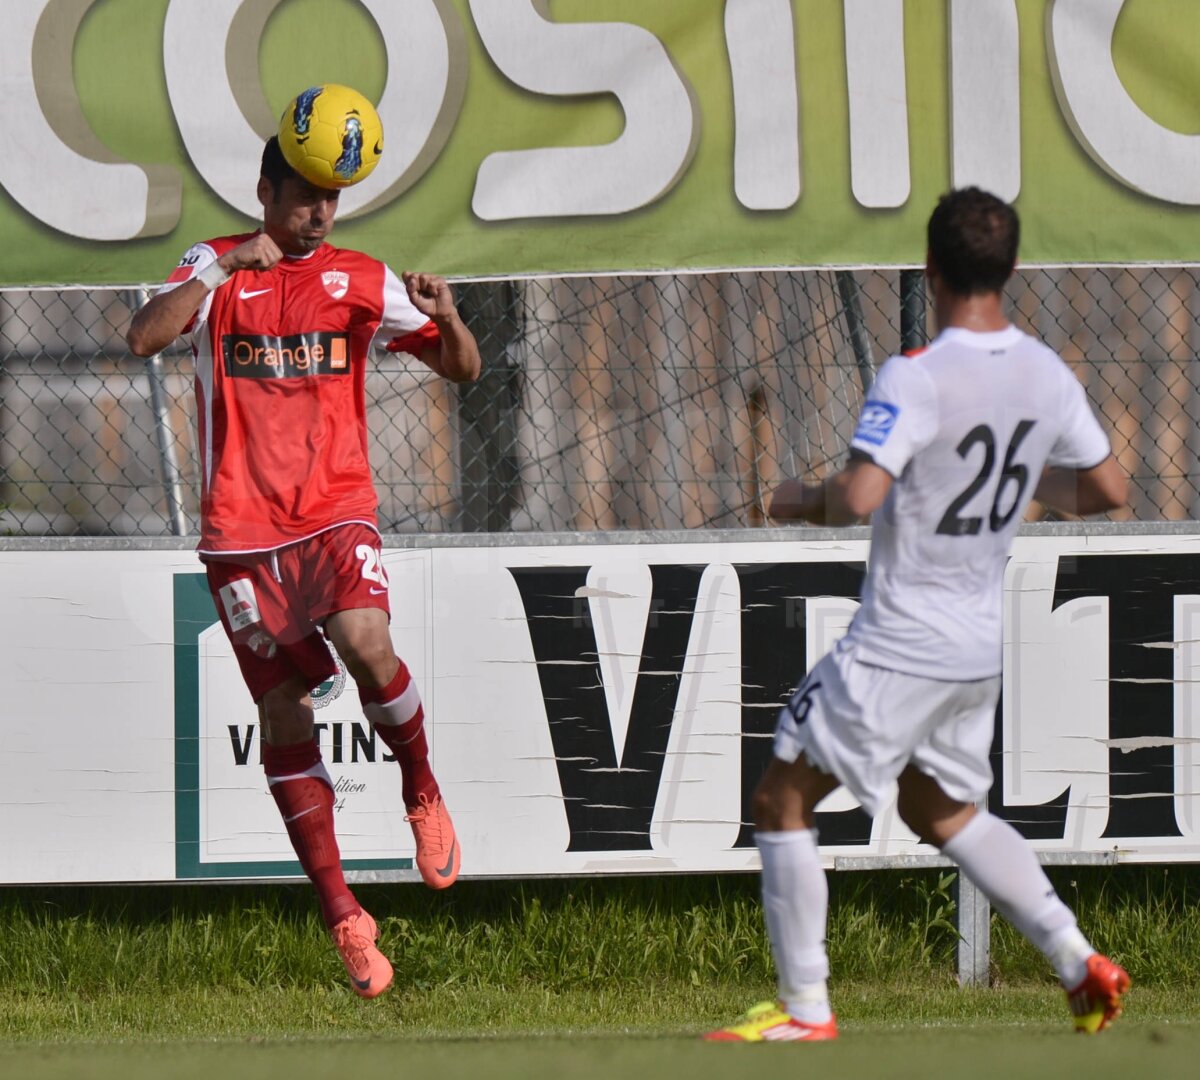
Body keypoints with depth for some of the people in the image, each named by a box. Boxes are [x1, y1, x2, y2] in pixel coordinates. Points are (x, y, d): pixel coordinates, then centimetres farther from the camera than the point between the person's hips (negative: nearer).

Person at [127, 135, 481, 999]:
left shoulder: (362, 281, 8)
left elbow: (463, 369, 10)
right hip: (243, 527, 0)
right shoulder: (214, 270, 4)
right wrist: (223, 269, -22)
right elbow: (145, 338, -14)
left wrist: (446, 318, -12)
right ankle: (343, 916, 3)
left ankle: (423, 790, 1)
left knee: (366, 643, -28)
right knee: (283, 709, -3)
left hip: (337, 513, 0)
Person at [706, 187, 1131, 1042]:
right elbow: (1109, 490, 10)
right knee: (945, 812, 26)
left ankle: (805, 1009, 7)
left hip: (898, 650, -7)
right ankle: (1080, 963, 15)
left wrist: (802, 502, -9)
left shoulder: (917, 378, -22)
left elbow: (858, 496, -31)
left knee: (783, 803, 7)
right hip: (980, 649, 7)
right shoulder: (1048, 377, -1)